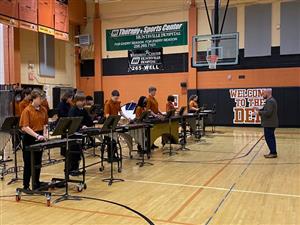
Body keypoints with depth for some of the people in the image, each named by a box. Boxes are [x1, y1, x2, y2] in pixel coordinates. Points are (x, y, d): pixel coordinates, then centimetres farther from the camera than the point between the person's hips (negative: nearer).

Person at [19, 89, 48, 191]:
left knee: (38, 162, 13)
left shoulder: (43, 110, 6)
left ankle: (36, 183, 25)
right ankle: (26, 185, 12)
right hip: (29, 138, -6)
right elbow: (25, 127, -19)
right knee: (28, 163, 1)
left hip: (39, 137, 6)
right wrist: (36, 135, -27)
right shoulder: (27, 110, -12)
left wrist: (44, 135, 3)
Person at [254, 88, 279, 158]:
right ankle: (273, 152, 22)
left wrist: (259, 112, -17)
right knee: (271, 138, 15)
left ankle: (273, 153, -2)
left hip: (269, 124, -11)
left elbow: (268, 112, -27)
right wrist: (260, 110, 8)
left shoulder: (270, 101, -19)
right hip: (271, 123, 11)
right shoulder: (271, 100, 15)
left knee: (269, 138, -6)